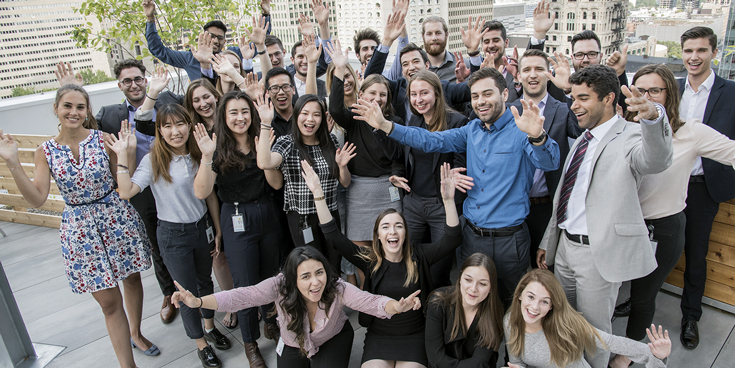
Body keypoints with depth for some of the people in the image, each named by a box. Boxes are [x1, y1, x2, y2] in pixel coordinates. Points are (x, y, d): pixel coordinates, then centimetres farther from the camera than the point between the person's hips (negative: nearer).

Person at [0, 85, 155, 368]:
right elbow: (37, 199, -9)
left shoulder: (103, 139, -6)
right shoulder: (45, 152, -2)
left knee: (132, 280, 17)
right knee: (109, 302, 4)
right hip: (81, 228, 0)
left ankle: (136, 334, 44)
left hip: (118, 219, 1)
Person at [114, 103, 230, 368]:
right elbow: (126, 191, -25)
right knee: (188, 290, 9)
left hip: (202, 227, 4)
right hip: (173, 234, -3)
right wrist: (122, 155, -26)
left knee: (205, 281, 21)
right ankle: (201, 343, 29)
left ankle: (210, 327, 44)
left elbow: (210, 195, 3)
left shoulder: (199, 156, -3)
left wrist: (218, 230, 5)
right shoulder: (153, 160, -13)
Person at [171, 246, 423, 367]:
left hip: (333, 340, -1)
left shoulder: (337, 289, -34)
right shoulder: (280, 286, -33)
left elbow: (371, 302, -43)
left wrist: (397, 307, -65)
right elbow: (242, 297, -40)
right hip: (294, 345, 1)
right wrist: (197, 302, -54)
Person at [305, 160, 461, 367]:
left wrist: (448, 200, -26)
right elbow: (334, 237, -10)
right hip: (378, 336, 1)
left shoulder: (419, 257, -2)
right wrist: (318, 193, -17)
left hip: (414, 336, -1)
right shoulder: (369, 260, -2)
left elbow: (452, 239, -12)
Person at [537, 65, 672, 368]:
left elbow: (656, 160, -38)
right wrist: (548, 241, 19)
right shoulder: (583, 139, 12)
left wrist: (653, 118, -58)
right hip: (565, 244, 8)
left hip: (600, 252, -7)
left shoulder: (629, 136, -12)